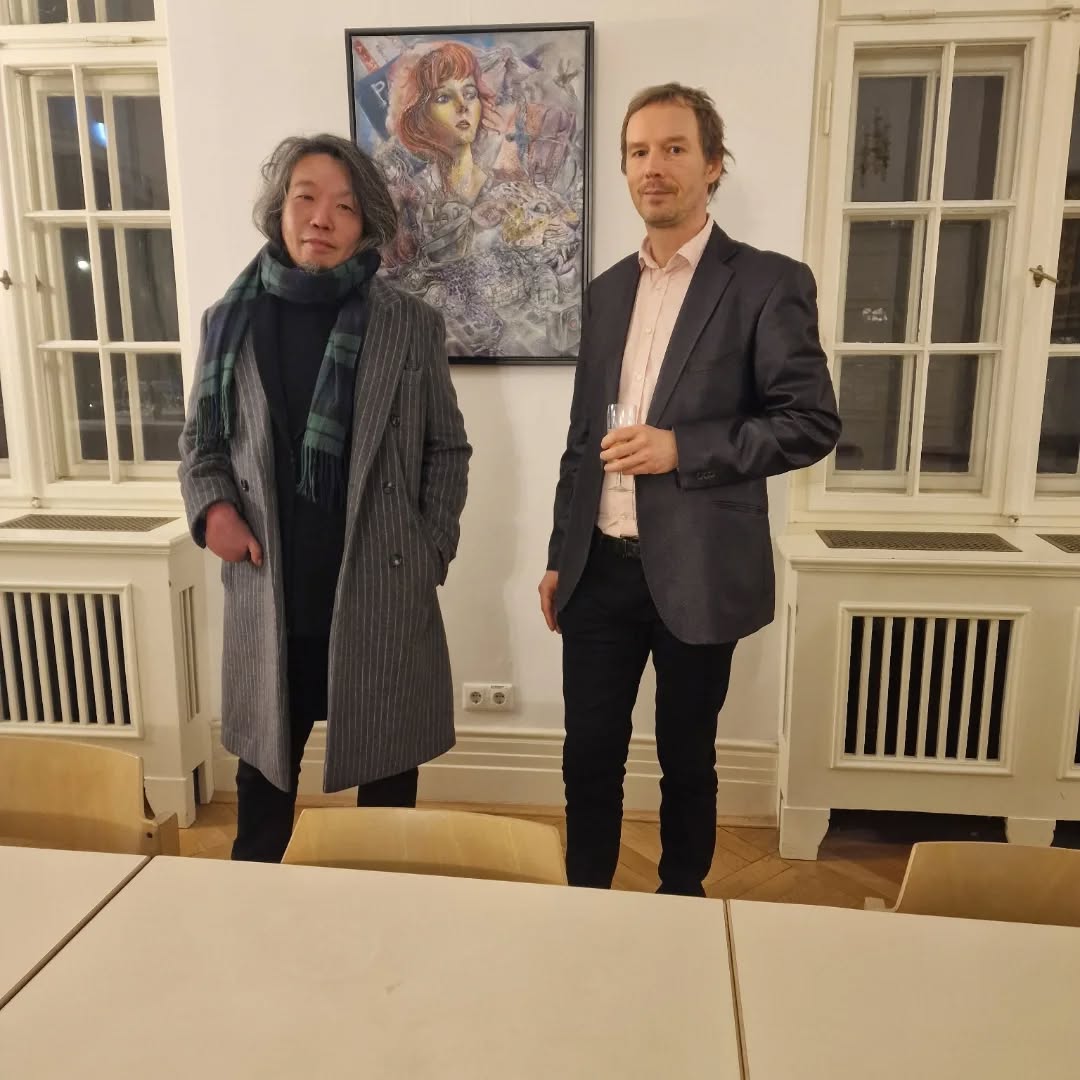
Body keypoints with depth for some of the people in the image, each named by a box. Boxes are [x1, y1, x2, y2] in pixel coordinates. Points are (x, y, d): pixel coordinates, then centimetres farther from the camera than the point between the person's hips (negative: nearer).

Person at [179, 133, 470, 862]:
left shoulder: (413, 326, -1)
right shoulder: (232, 322, 3)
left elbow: (448, 450, 4)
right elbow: (201, 440, 11)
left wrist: (434, 553, -3)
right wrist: (212, 505, -8)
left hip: (384, 595, -1)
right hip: (269, 598, 2)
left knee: (388, 771, 13)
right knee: (265, 768, 16)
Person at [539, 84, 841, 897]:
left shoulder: (768, 283, -5)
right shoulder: (608, 289, 11)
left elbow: (814, 423, -9)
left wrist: (685, 448, -20)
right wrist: (560, 554, 13)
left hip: (695, 572, -4)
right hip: (602, 567, 4)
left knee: (687, 760, 13)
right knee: (589, 755, 10)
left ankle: (682, 904, 36)